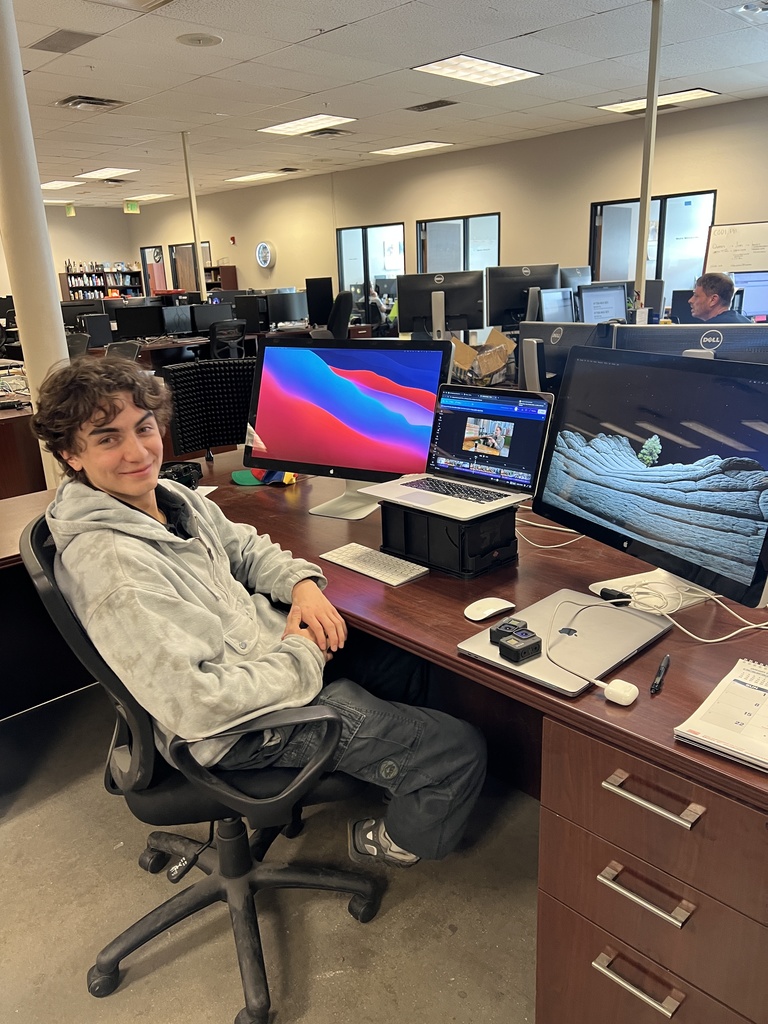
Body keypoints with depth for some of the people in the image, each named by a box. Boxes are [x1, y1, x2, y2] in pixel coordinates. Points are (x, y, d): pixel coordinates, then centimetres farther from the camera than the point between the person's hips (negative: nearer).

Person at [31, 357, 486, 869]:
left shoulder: (169, 497, -2)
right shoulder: (108, 564, -31)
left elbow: (243, 547, 14)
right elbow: (190, 705, -33)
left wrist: (300, 581, -6)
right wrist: (303, 658, -21)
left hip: (275, 643, 9)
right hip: (250, 723, -9)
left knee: (407, 659, 26)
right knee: (461, 750, -2)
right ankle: (395, 841, 28)